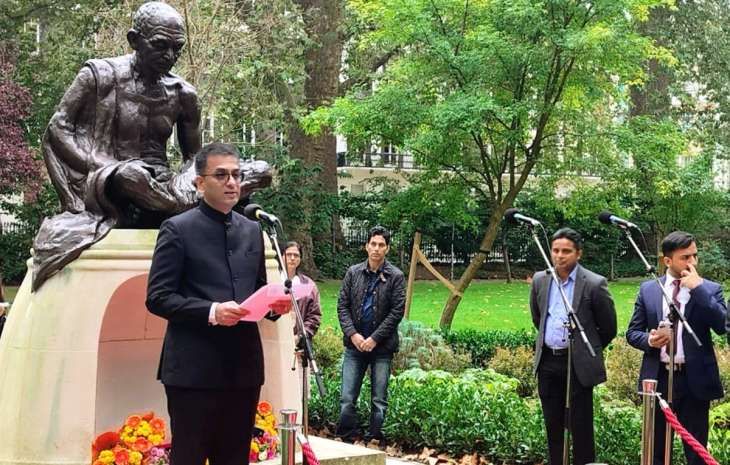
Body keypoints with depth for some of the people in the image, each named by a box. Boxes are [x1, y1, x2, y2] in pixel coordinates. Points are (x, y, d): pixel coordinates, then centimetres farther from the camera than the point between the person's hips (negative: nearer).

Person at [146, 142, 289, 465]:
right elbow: (157, 298, -9)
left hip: (244, 367, 6)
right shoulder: (178, 229, -4)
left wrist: (274, 304, -1)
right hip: (194, 369, -6)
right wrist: (211, 311, -22)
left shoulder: (252, 230, 14)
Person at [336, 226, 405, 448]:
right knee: (347, 399, -1)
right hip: (355, 344, 2)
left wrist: (374, 339, -10)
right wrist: (352, 334, -8)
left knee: (379, 401, 4)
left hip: (382, 347, -2)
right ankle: (346, 442, 7)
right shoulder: (353, 273, 6)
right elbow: (342, 305, 5)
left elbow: (397, 311, -6)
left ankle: (374, 442, 12)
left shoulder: (395, 276, -2)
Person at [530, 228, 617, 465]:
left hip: (578, 365, -4)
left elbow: (608, 327, 0)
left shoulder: (594, 284, -10)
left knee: (580, 427, -1)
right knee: (553, 425, 12)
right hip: (548, 363, 5)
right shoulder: (540, 280, 4)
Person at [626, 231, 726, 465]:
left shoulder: (710, 289, 0)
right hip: (658, 378, 1)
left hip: (695, 380, -1)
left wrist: (697, 288, -18)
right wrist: (649, 340, -14)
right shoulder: (648, 289, 4)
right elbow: (632, 332, 8)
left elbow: (722, 325, -17)